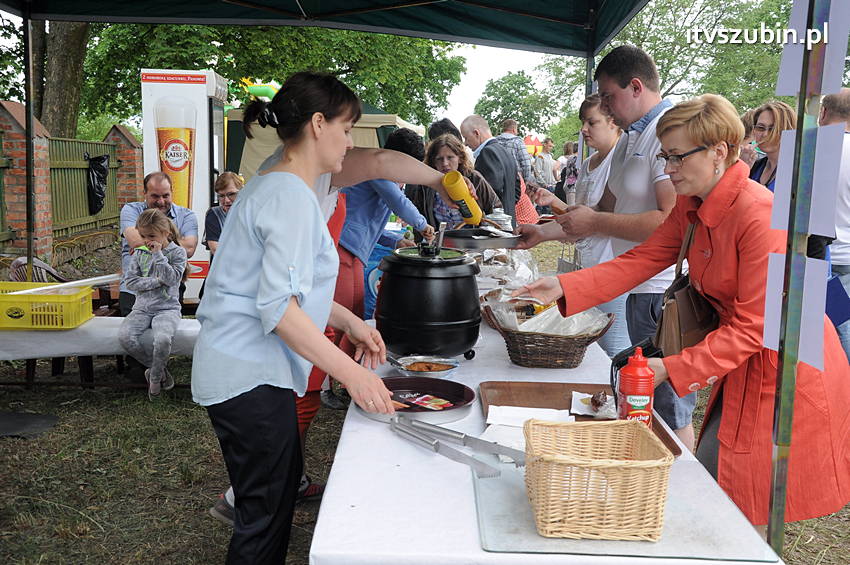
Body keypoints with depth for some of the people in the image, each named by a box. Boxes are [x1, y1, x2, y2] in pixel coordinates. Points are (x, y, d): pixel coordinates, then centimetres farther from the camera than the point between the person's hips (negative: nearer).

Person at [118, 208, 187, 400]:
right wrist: (156, 281, -9)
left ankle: (155, 376, -5)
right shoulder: (140, 253, 10)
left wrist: (158, 254, -15)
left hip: (167, 308, -4)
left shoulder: (177, 252, 0)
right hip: (142, 308, 4)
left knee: (162, 338, -35)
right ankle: (157, 367, -2)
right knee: (125, 336, -25)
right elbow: (130, 281, 3)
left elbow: (171, 278, -14)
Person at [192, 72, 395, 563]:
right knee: (265, 513, 1)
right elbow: (279, 308, -25)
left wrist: (350, 323, 13)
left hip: (251, 369, 10)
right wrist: (351, 373, -26)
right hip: (250, 375, -10)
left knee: (285, 483, 20)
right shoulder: (292, 196, -18)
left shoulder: (274, 186, 15)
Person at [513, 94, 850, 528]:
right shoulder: (692, 206, 1)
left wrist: (671, 369, -25)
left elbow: (753, 328, -24)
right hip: (743, 368, 8)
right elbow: (640, 260, -3)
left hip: (789, 376, -8)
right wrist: (563, 288, -15)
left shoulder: (760, 216, -26)